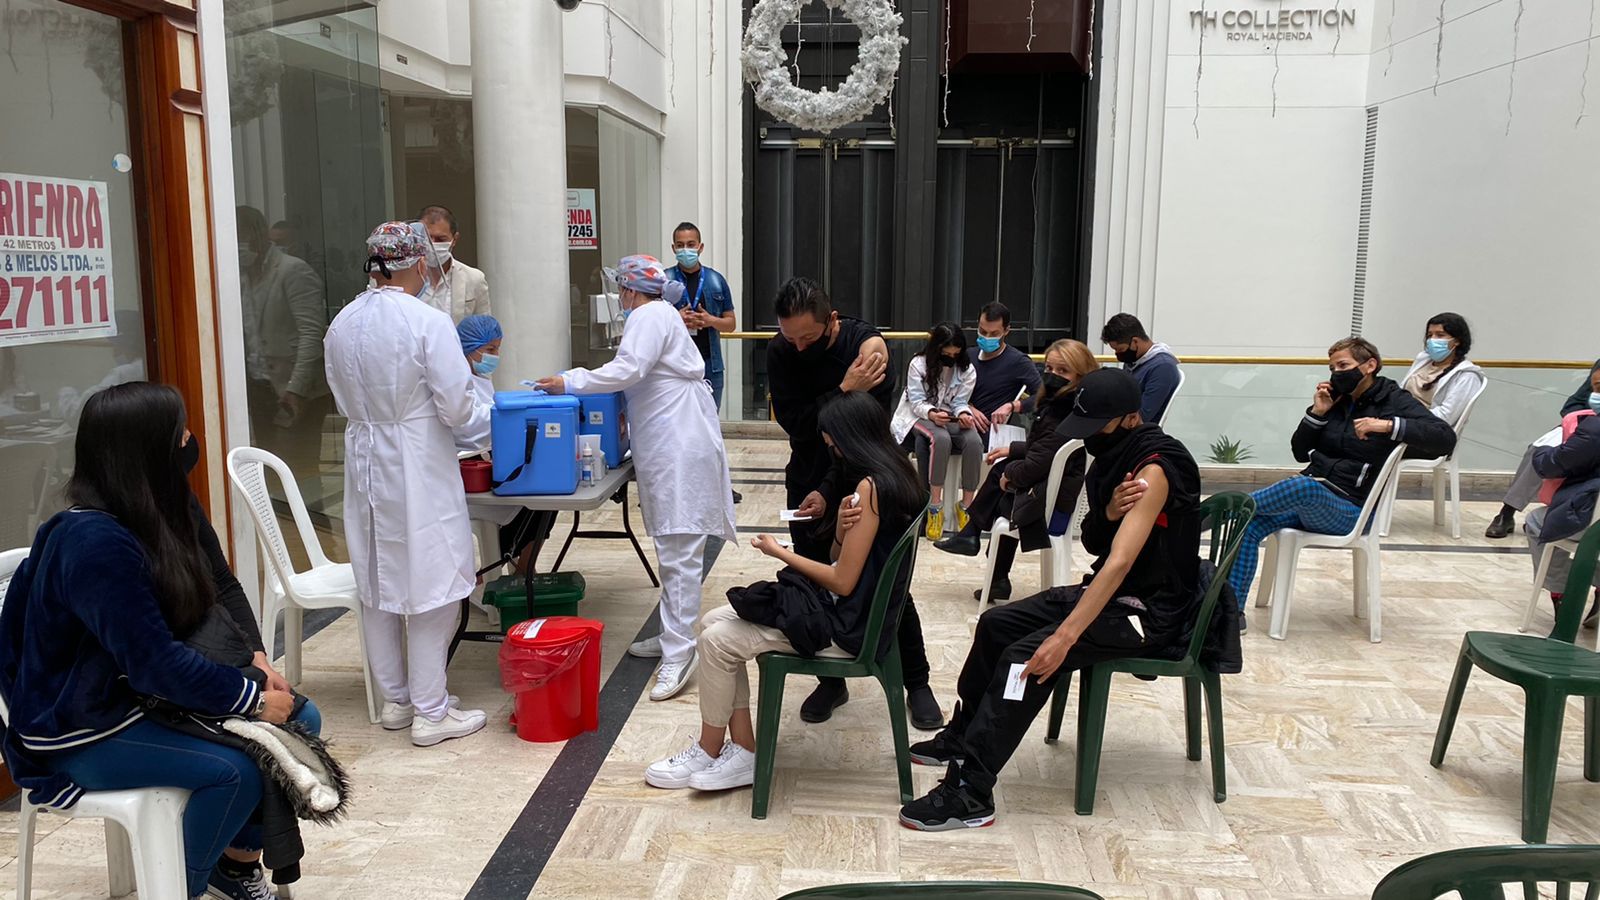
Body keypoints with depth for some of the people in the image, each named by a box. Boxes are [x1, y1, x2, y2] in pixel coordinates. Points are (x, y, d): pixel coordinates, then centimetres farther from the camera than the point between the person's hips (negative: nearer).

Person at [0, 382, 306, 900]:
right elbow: (155, 662, -30)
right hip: (82, 728, -9)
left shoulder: (170, 507, -1)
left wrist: (256, 660, -12)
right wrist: (252, 700, -23)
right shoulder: (93, 542, -28)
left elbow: (221, 587, 5)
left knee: (301, 720, -2)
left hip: (148, 695, 9)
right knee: (234, 770, -26)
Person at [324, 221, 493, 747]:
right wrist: (487, 427, 4)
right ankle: (431, 712, 10)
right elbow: (457, 408, -16)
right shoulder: (427, 323, -17)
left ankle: (395, 699, 28)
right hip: (419, 469, -7)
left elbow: (347, 402, 11)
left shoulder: (342, 324, 3)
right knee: (431, 585, 3)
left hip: (366, 462, 7)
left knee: (377, 584, 15)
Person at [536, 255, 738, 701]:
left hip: (679, 445, -11)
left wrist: (569, 382, -15)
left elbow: (629, 368, -20)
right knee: (673, 546, 14)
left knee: (679, 550, -12)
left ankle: (679, 652, -13)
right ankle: (674, 636, 21)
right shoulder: (660, 314, 26)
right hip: (668, 443, 11)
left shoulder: (649, 316, -7)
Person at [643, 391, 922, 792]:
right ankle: (743, 752, 5)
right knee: (713, 622, 4)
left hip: (844, 622, -10)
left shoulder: (870, 487, -21)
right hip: (844, 605, 11)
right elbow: (839, 560, 9)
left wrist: (780, 552, -8)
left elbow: (843, 582, -21)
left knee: (718, 640, -10)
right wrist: (842, 526, -14)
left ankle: (708, 754, 11)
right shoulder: (888, 474, 10)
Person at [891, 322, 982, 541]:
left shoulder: (967, 369, 4)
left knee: (974, 441, -31)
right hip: (920, 416, -3)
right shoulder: (918, 364, -5)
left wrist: (964, 414, -22)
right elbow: (917, 401, -8)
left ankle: (966, 505, -21)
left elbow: (960, 402, 3)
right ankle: (935, 505, -33)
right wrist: (932, 414, -29)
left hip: (951, 418, 3)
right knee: (941, 438, -39)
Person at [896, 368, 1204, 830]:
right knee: (997, 624, 9)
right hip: (1108, 590, 10)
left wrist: (1065, 637, -39)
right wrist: (1108, 511, -17)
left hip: (1150, 609, -10)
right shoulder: (1114, 454, 5)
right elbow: (1094, 544, 7)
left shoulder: (1155, 468, -24)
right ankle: (962, 737, 27)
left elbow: (1120, 562, -33)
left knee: (1026, 656, -25)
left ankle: (971, 794, -21)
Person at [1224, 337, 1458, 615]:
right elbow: (1301, 452, 14)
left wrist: (1388, 425, -26)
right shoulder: (1337, 401, 14)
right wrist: (1317, 413, 0)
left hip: (1349, 510, -5)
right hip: (1310, 497, 5)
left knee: (1305, 486, -38)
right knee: (1250, 524, -20)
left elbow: (1445, 438, -15)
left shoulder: (1395, 401, -1)